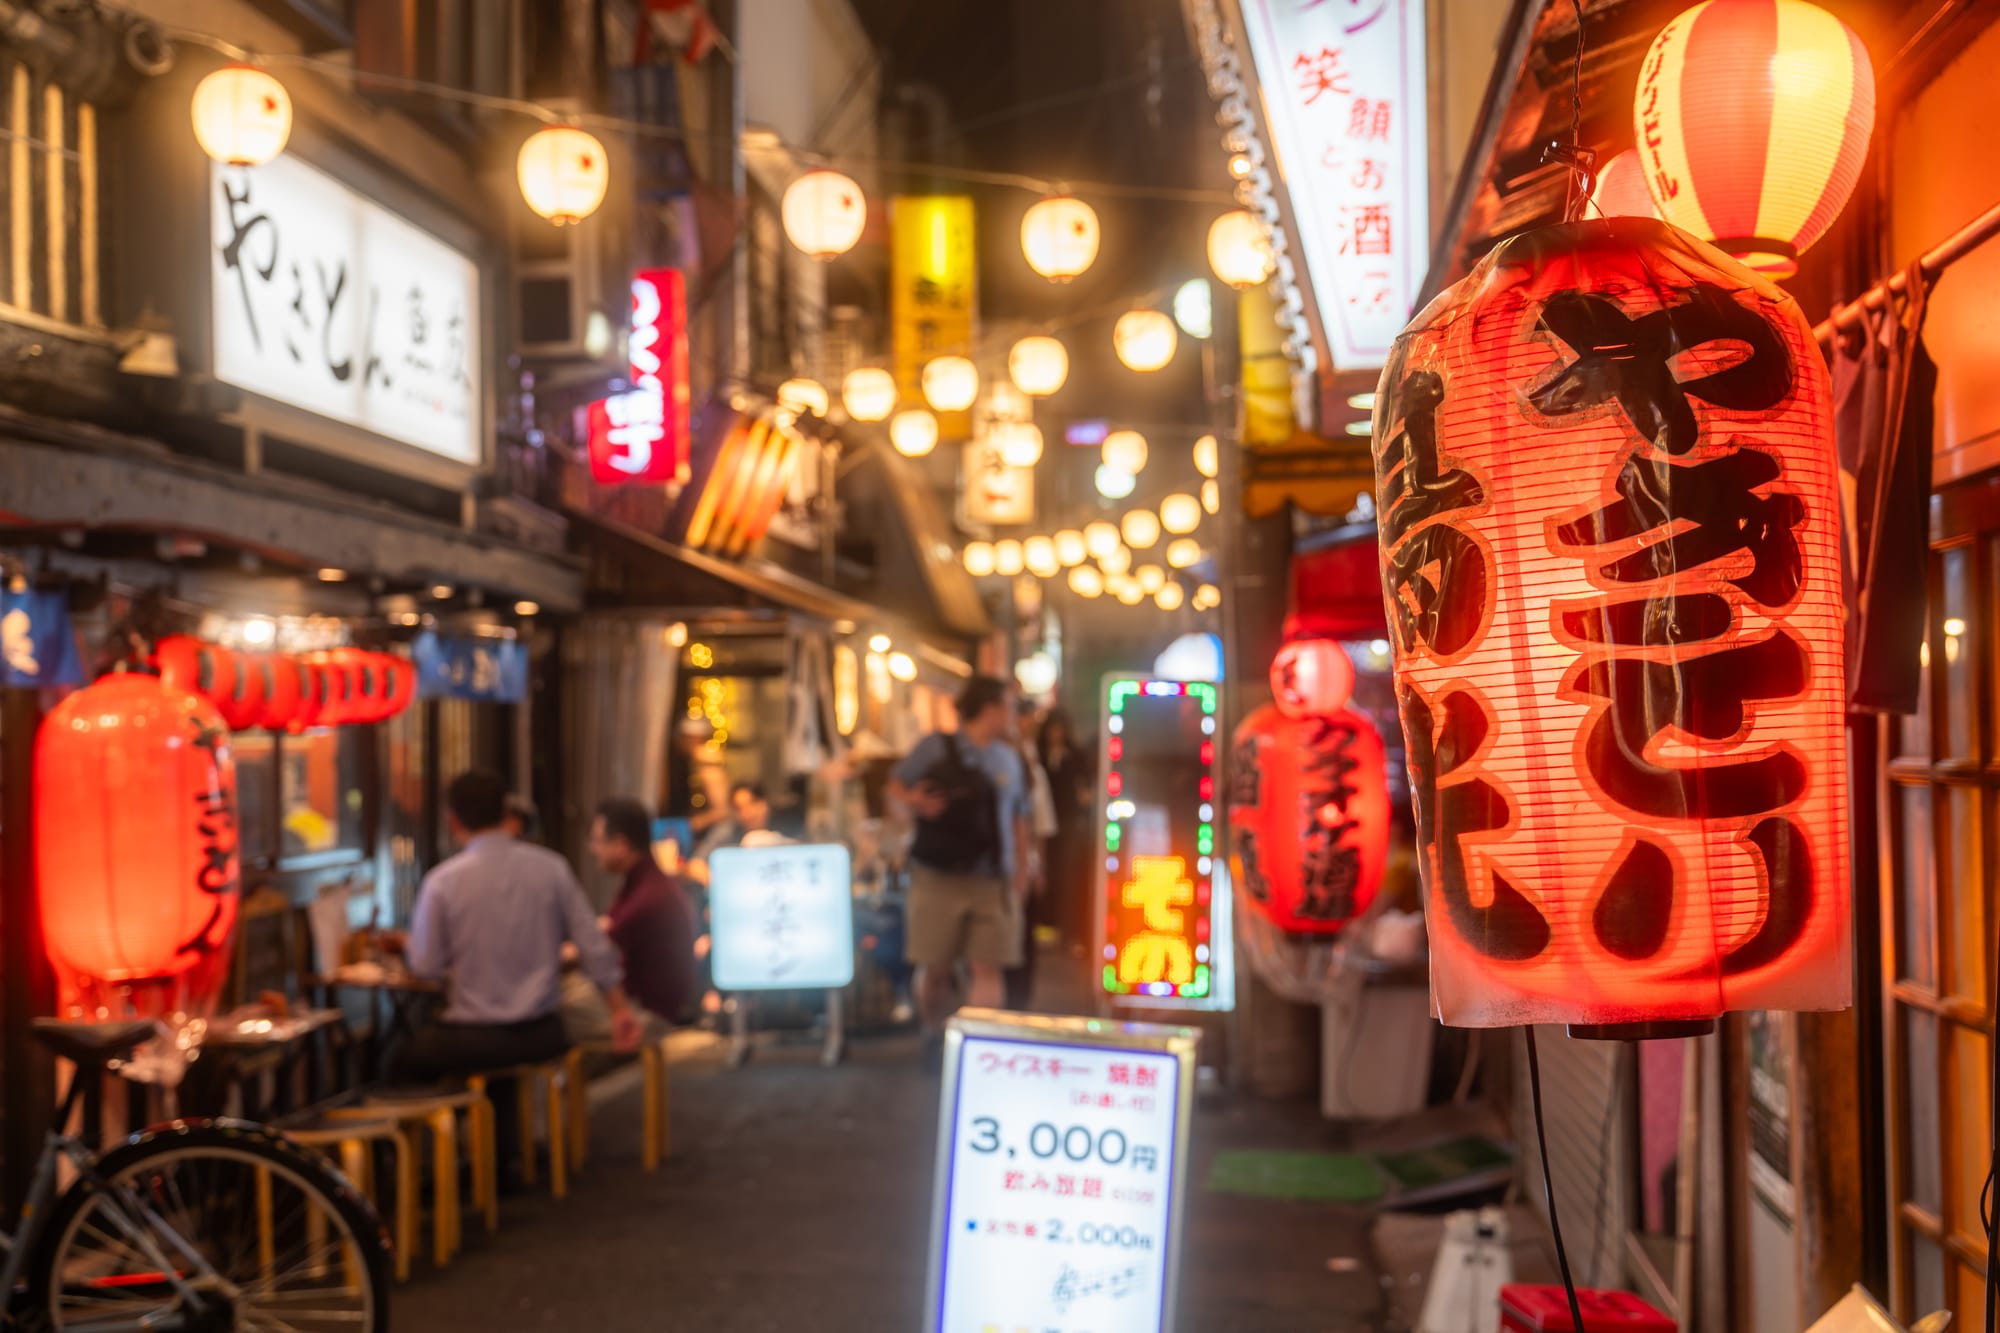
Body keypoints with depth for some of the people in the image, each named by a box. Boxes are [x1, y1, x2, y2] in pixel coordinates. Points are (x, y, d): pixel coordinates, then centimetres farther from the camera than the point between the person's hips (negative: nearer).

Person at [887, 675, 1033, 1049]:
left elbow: (1018, 817, 19)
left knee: (988, 969, -7)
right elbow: (896, 783, 7)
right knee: (935, 968, 3)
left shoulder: (1009, 759, 11)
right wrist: (913, 800, -14)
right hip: (938, 877, -3)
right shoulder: (936, 747, 0)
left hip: (991, 881, 3)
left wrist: (1021, 870, 12)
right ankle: (934, 1034, 26)